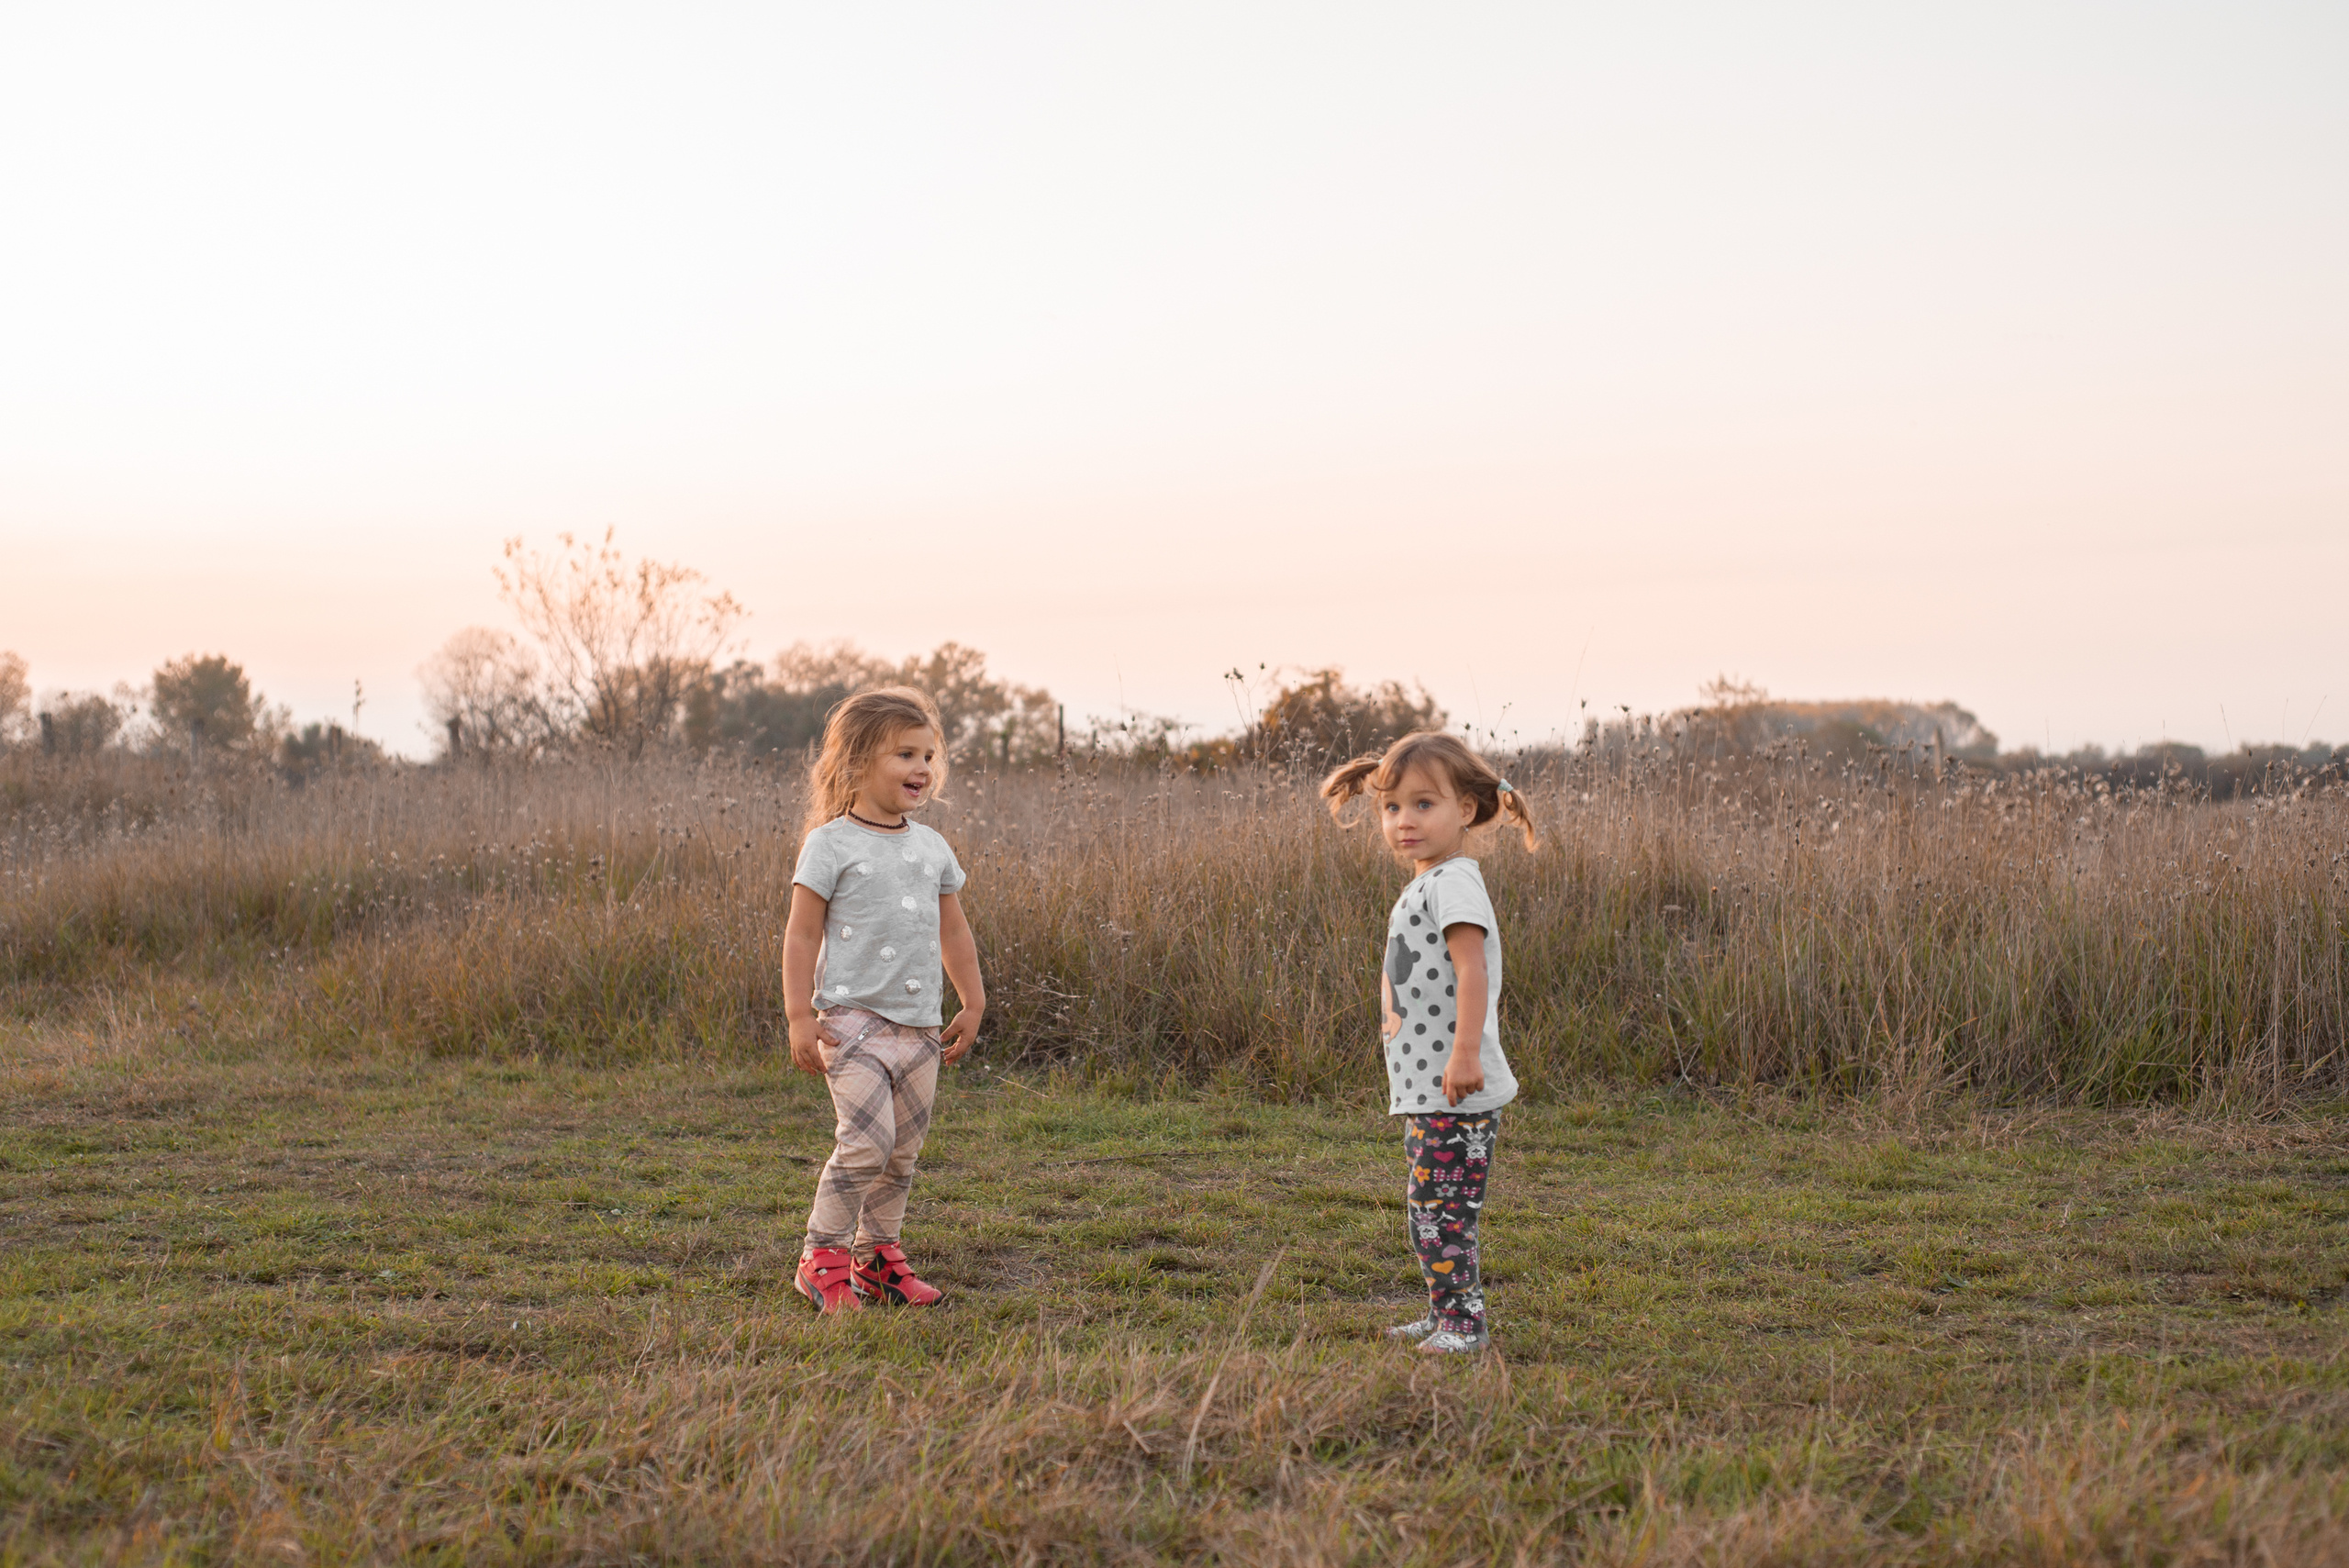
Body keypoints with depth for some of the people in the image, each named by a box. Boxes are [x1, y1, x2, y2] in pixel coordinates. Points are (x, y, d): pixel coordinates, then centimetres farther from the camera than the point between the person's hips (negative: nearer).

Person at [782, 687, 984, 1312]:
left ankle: (877, 1256, 22)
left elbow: (954, 933, 20)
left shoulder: (932, 847, 12)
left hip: (920, 1026, 6)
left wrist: (972, 1005, 19)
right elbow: (802, 934, -6)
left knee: (903, 1152, 9)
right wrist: (799, 1015, -11)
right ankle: (822, 1257, -5)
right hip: (853, 1018, -6)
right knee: (866, 1139, -17)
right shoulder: (831, 843, -5)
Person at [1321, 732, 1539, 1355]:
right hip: (1427, 1089, 10)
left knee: (1441, 1209, -9)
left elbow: (1472, 968, -24)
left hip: (1455, 1093, -10)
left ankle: (1464, 1323, -4)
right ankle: (1446, 1316, 26)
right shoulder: (1426, 884, 18)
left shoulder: (1453, 882, -14)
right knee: (1427, 1207, 17)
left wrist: (1465, 1054, -29)